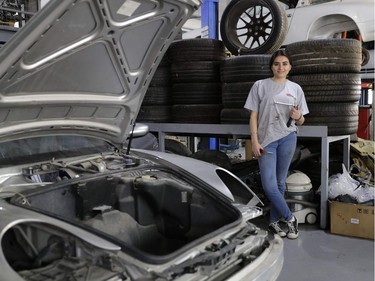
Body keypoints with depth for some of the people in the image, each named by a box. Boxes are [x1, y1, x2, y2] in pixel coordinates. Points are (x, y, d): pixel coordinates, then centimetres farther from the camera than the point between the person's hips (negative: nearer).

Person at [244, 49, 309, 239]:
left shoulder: (295, 88, 7)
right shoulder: (260, 86, 1)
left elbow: (300, 122, 12)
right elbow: (253, 115, 0)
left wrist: (298, 116, -12)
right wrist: (255, 141, -7)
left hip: (288, 138, 2)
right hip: (266, 140, -2)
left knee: (280, 182, 9)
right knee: (269, 185, -7)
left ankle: (274, 222, 24)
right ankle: (290, 219, 12)